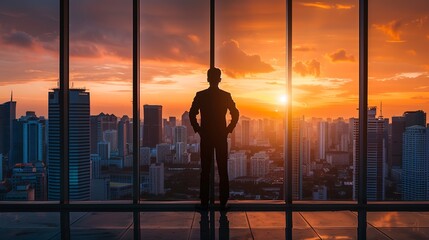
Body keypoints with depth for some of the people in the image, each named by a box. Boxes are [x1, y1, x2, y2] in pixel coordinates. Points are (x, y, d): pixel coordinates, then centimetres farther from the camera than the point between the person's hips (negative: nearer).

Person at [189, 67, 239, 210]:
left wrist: (198, 130, 4)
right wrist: (228, 130, 6)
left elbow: (192, 114, -5)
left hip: (206, 137, 0)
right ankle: (223, 202, 7)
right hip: (221, 137, 0)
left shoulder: (200, 95, -3)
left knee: (205, 170, 5)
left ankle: (204, 202, 6)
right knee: (223, 170, 5)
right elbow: (235, 114, -2)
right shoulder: (226, 96, -1)